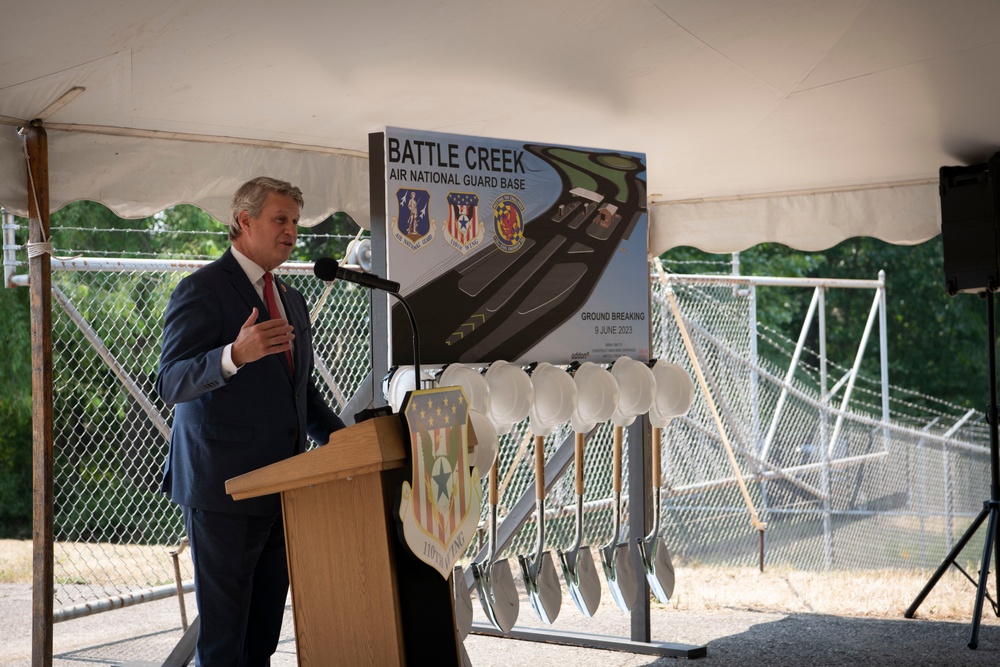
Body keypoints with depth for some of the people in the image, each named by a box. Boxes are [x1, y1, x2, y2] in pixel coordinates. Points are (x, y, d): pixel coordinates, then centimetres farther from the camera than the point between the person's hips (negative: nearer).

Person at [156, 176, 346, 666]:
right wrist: (235, 354, -36)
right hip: (224, 486, -8)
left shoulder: (291, 301, 18)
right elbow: (170, 383, -18)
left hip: (281, 488, 8)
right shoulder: (202, 290, -7)